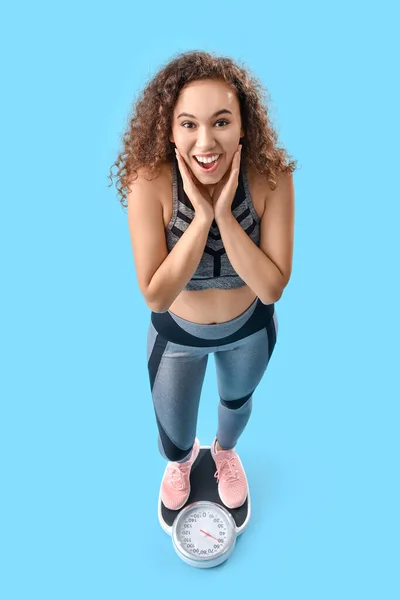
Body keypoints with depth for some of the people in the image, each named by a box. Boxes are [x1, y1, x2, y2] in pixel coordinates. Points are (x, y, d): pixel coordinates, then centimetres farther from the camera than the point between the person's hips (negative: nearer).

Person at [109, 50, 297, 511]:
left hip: (250, 329, 2)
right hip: (177, 335, -1)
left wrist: (223, 214, -37)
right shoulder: (149, 183, -30)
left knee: (237, 403, 32)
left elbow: (272, 288, -26)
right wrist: (201, 216, -38)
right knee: (174, 442, 20)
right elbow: (156, 296, -30)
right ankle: (182, 460, 62)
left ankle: (226, 451, 71)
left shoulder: (272, 178, -27)